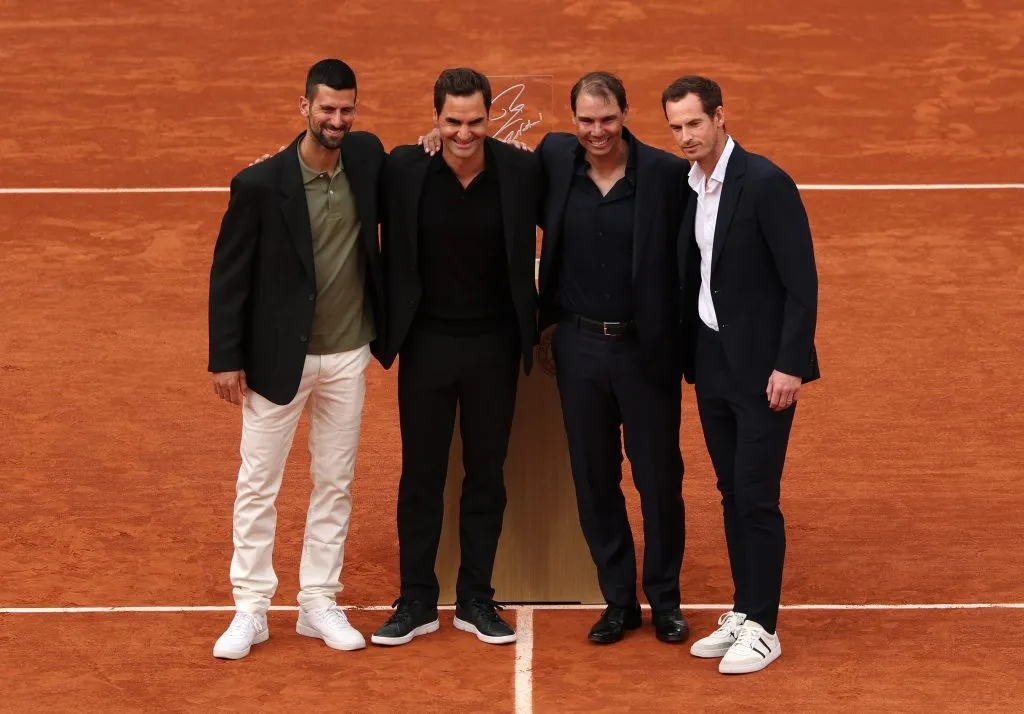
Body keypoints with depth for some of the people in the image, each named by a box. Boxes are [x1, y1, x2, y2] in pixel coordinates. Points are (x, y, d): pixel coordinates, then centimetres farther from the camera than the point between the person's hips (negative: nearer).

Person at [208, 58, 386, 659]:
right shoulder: (260, 184, -13)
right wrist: (226, 358, -8)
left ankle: (320, 604, 22)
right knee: (258, 485, 4)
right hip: (278, 357, -4)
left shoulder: (368, 157, -2)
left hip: (348, 356, 4)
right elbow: (229, 274, -7)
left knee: (335, 485, 11)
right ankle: (251, 610, 14)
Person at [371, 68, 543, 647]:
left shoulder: (522, 171, -8)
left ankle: (476, 600, 22)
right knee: (421, 474, 7)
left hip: (495, 344, 1)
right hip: (427, 341, 0)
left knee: (487, 474, 10)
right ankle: (417, 602, 18)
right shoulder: (404, 169, -9)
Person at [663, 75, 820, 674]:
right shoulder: (689, 189, 8)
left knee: (757, 497, -4)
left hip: (761, 368, -7)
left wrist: (790, 366, -19)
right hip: (713, 365, 7)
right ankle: (742, 613, 22)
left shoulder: (765, 182, -15)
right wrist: (689, 357, 8)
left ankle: (762, 629, 5)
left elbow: (801, 280, -16)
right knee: (732, 495, 12)